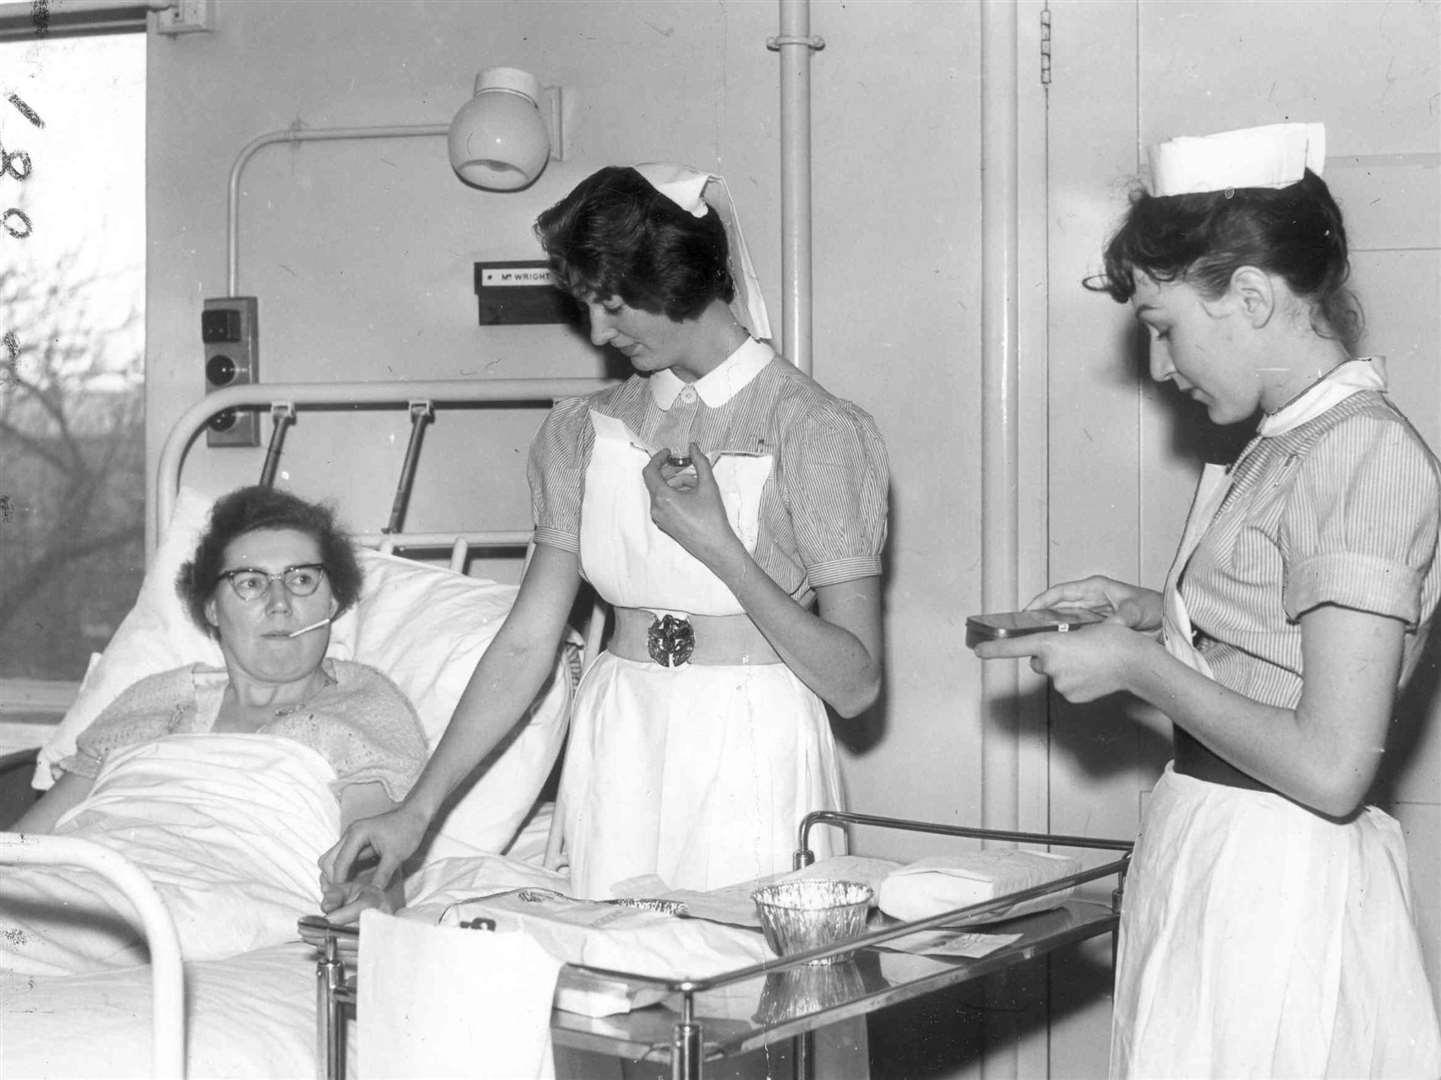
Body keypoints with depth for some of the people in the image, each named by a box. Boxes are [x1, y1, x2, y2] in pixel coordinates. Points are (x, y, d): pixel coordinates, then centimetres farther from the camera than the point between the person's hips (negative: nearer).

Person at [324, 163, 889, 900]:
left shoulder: (815, 432, -7)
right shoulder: (584, 433, 6)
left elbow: (854, 684, -10)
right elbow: (525, 644, 5)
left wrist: (717, 546, -18)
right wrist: (418, 811, -2)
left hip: (755, 762, -4)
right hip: (614, 757, 4)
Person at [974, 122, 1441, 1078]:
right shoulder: (1293, 443, 9)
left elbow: (1331, 768, -23)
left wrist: (1136, 666, -14)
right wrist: (1153, 615, 8)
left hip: (1280, 885, -8)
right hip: (1212, 857, 8)